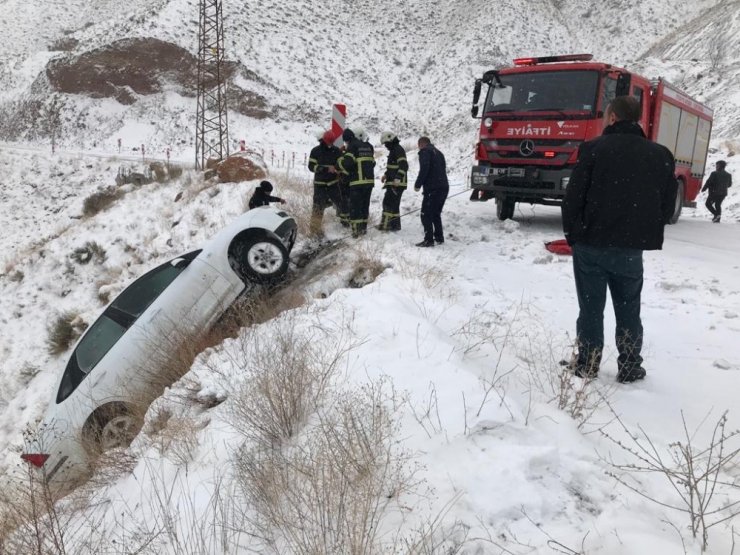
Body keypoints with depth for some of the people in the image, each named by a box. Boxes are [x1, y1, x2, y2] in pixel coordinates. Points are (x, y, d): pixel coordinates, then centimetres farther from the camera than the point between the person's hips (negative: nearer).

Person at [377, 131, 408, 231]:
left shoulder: (398, 150, -14)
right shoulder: (393, 150, 19)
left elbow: (404, 165, -24)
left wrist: (398, 178, -32)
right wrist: (386, 175, 22)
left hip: (396, 183, -10)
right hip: (393, 182, 10)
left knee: (388, 202, -10)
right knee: (394, 203, 13)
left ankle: (385, 225, -10)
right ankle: (395, 224, 19)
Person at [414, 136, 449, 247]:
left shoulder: (425, 151, -2)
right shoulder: (438, 152, 24)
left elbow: (424, 169, -16)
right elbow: (443, 169, 20)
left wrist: (418, 185, -9)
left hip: (432, 188, -9)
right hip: (444, 187, 9)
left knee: (426, 214, -6)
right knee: (436, 213, 20)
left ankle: (429, 240, -9)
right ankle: (439, 237, 23)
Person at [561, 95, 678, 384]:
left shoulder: (594, 149, -8)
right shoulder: (662, 155, 4)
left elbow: (573, 197, -8)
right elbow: (667, 205, 7)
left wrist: (572, 234, 5)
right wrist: (645, 235, 17)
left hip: (591, 244, -3)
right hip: (632, 247, 3)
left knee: (591, 308, 8)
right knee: (628, 309, 15)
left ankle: (587, 365, 15)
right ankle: (630, 368, 20)